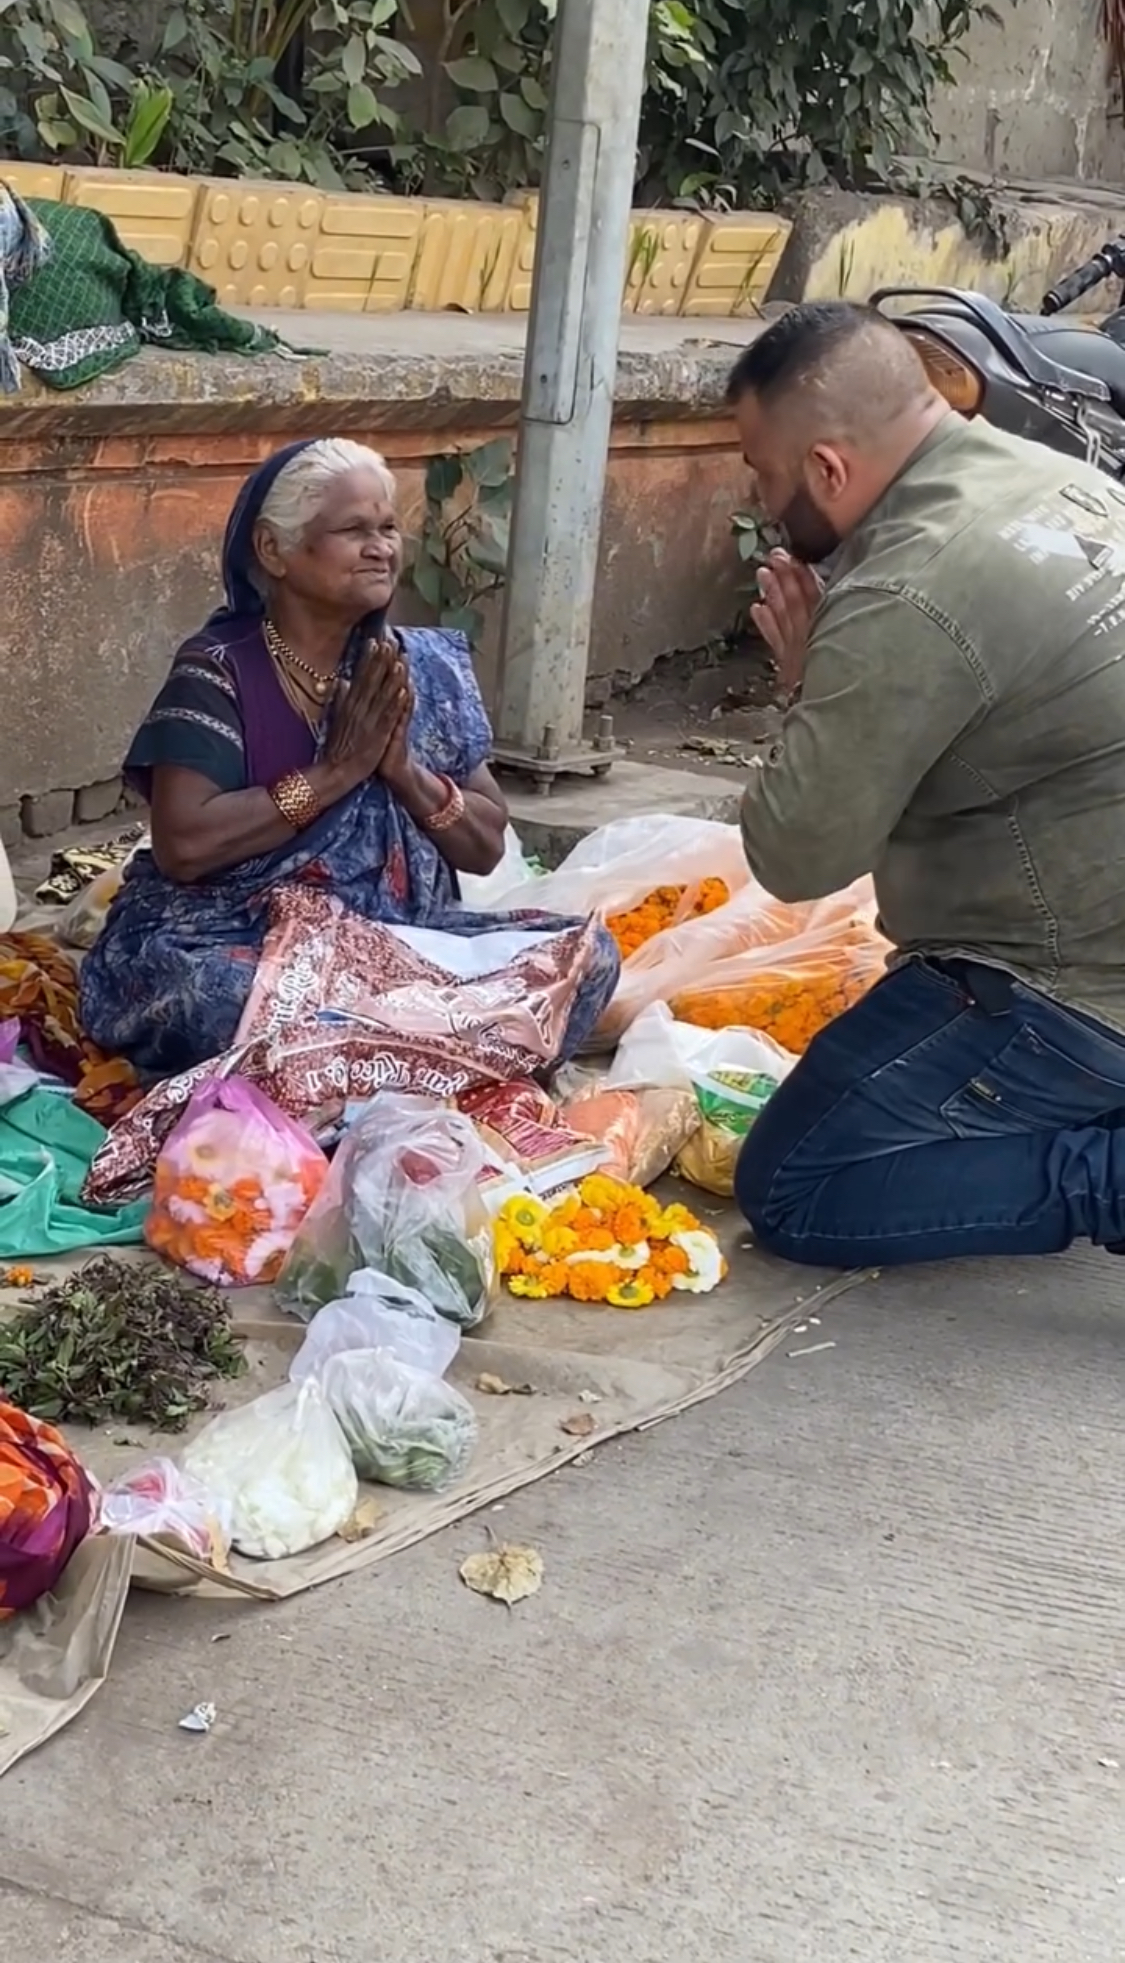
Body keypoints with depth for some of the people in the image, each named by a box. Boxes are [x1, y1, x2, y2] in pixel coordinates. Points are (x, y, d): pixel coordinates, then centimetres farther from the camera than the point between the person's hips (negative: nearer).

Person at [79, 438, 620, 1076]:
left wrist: (406, 772, -13)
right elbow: (182, 845, -20)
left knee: (587, 956, -15)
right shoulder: (220, 670, -9)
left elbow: (486, 846, 5)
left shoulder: (424, 669, 5)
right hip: (234, 943, -4)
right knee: (220, 994, -39)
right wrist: (336, 772, -17)